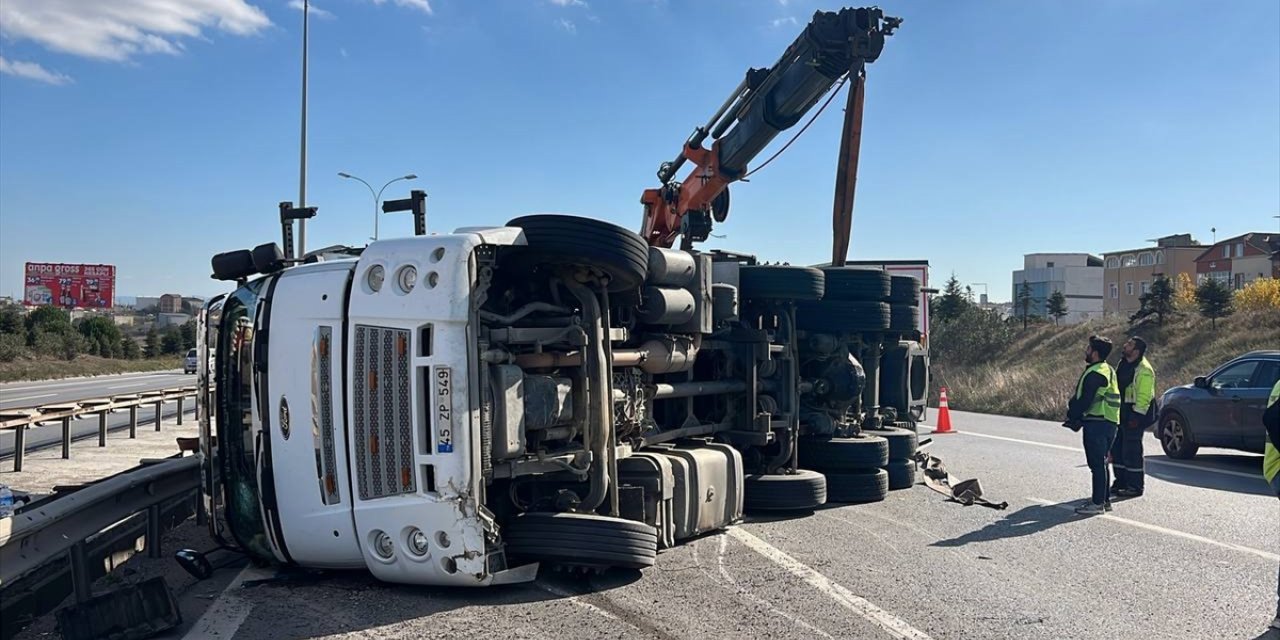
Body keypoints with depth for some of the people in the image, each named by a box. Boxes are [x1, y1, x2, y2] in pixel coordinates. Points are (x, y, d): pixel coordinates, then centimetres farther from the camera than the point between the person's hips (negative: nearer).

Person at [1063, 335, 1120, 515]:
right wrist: (1076, 414, 16)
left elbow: (1084, 400, -18)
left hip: (1097, 424, -10)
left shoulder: (1095, 374, -17)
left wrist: (1072, 415, -3)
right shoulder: (1108, 370, 16)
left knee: (1097, 463, -6)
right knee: (1101, 463, 16)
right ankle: (1105, 499, 23)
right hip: (1109, 422, 10)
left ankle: (1098, 503, -3)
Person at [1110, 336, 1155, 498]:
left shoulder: (1144, 370, -17)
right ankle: (1121, 482, 23)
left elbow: (1144, 397, -19)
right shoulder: (1123, 364, 12)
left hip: (1134, 414, -9)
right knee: (1116, 448, 13)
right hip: (1121, 413, 9)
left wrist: (1135, 417, -20)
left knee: (1131, 450, -5)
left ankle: (1135, 486, 5)